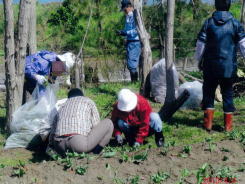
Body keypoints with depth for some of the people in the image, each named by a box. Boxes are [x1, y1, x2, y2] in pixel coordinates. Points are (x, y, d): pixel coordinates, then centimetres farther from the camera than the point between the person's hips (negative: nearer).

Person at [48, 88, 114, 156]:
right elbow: (96, 125, 17)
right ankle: (95, 151, 5)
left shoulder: (62, 106, 30)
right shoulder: (88, 101, 21)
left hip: (60, 146, 4)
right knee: (108, 123, 14)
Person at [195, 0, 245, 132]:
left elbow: (200, 44, 1)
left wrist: (199, 61, 14)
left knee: (208, 92, 12)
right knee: (227, 93, 10)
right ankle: (228, 125, 10)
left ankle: (208, 123, 7)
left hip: (211, 66, 0)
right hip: (229, 66, 0)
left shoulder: (208, 23, -2)